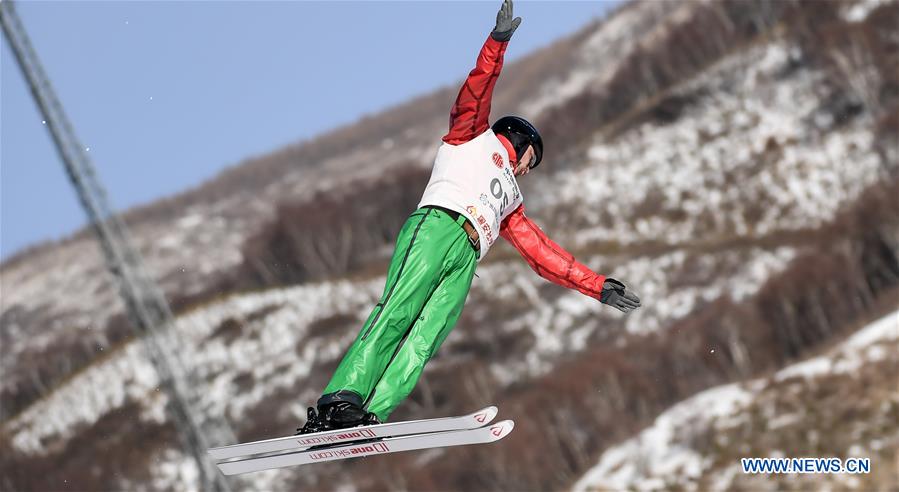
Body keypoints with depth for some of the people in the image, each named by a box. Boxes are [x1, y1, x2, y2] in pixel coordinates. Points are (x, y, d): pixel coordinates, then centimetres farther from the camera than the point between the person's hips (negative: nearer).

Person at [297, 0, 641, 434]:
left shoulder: (511, 205, 40)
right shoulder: (477, 136, 27)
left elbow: (543, 254, 37)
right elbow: (476, 92, 11)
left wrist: (598, 287, 33)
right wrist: (498, 41, -2)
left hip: (466, 260, 5)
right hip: (436, 226, -5)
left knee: (423, 341, -19)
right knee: (397, 312, -25)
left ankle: (366, 419, -38)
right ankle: (339, 402, -37)